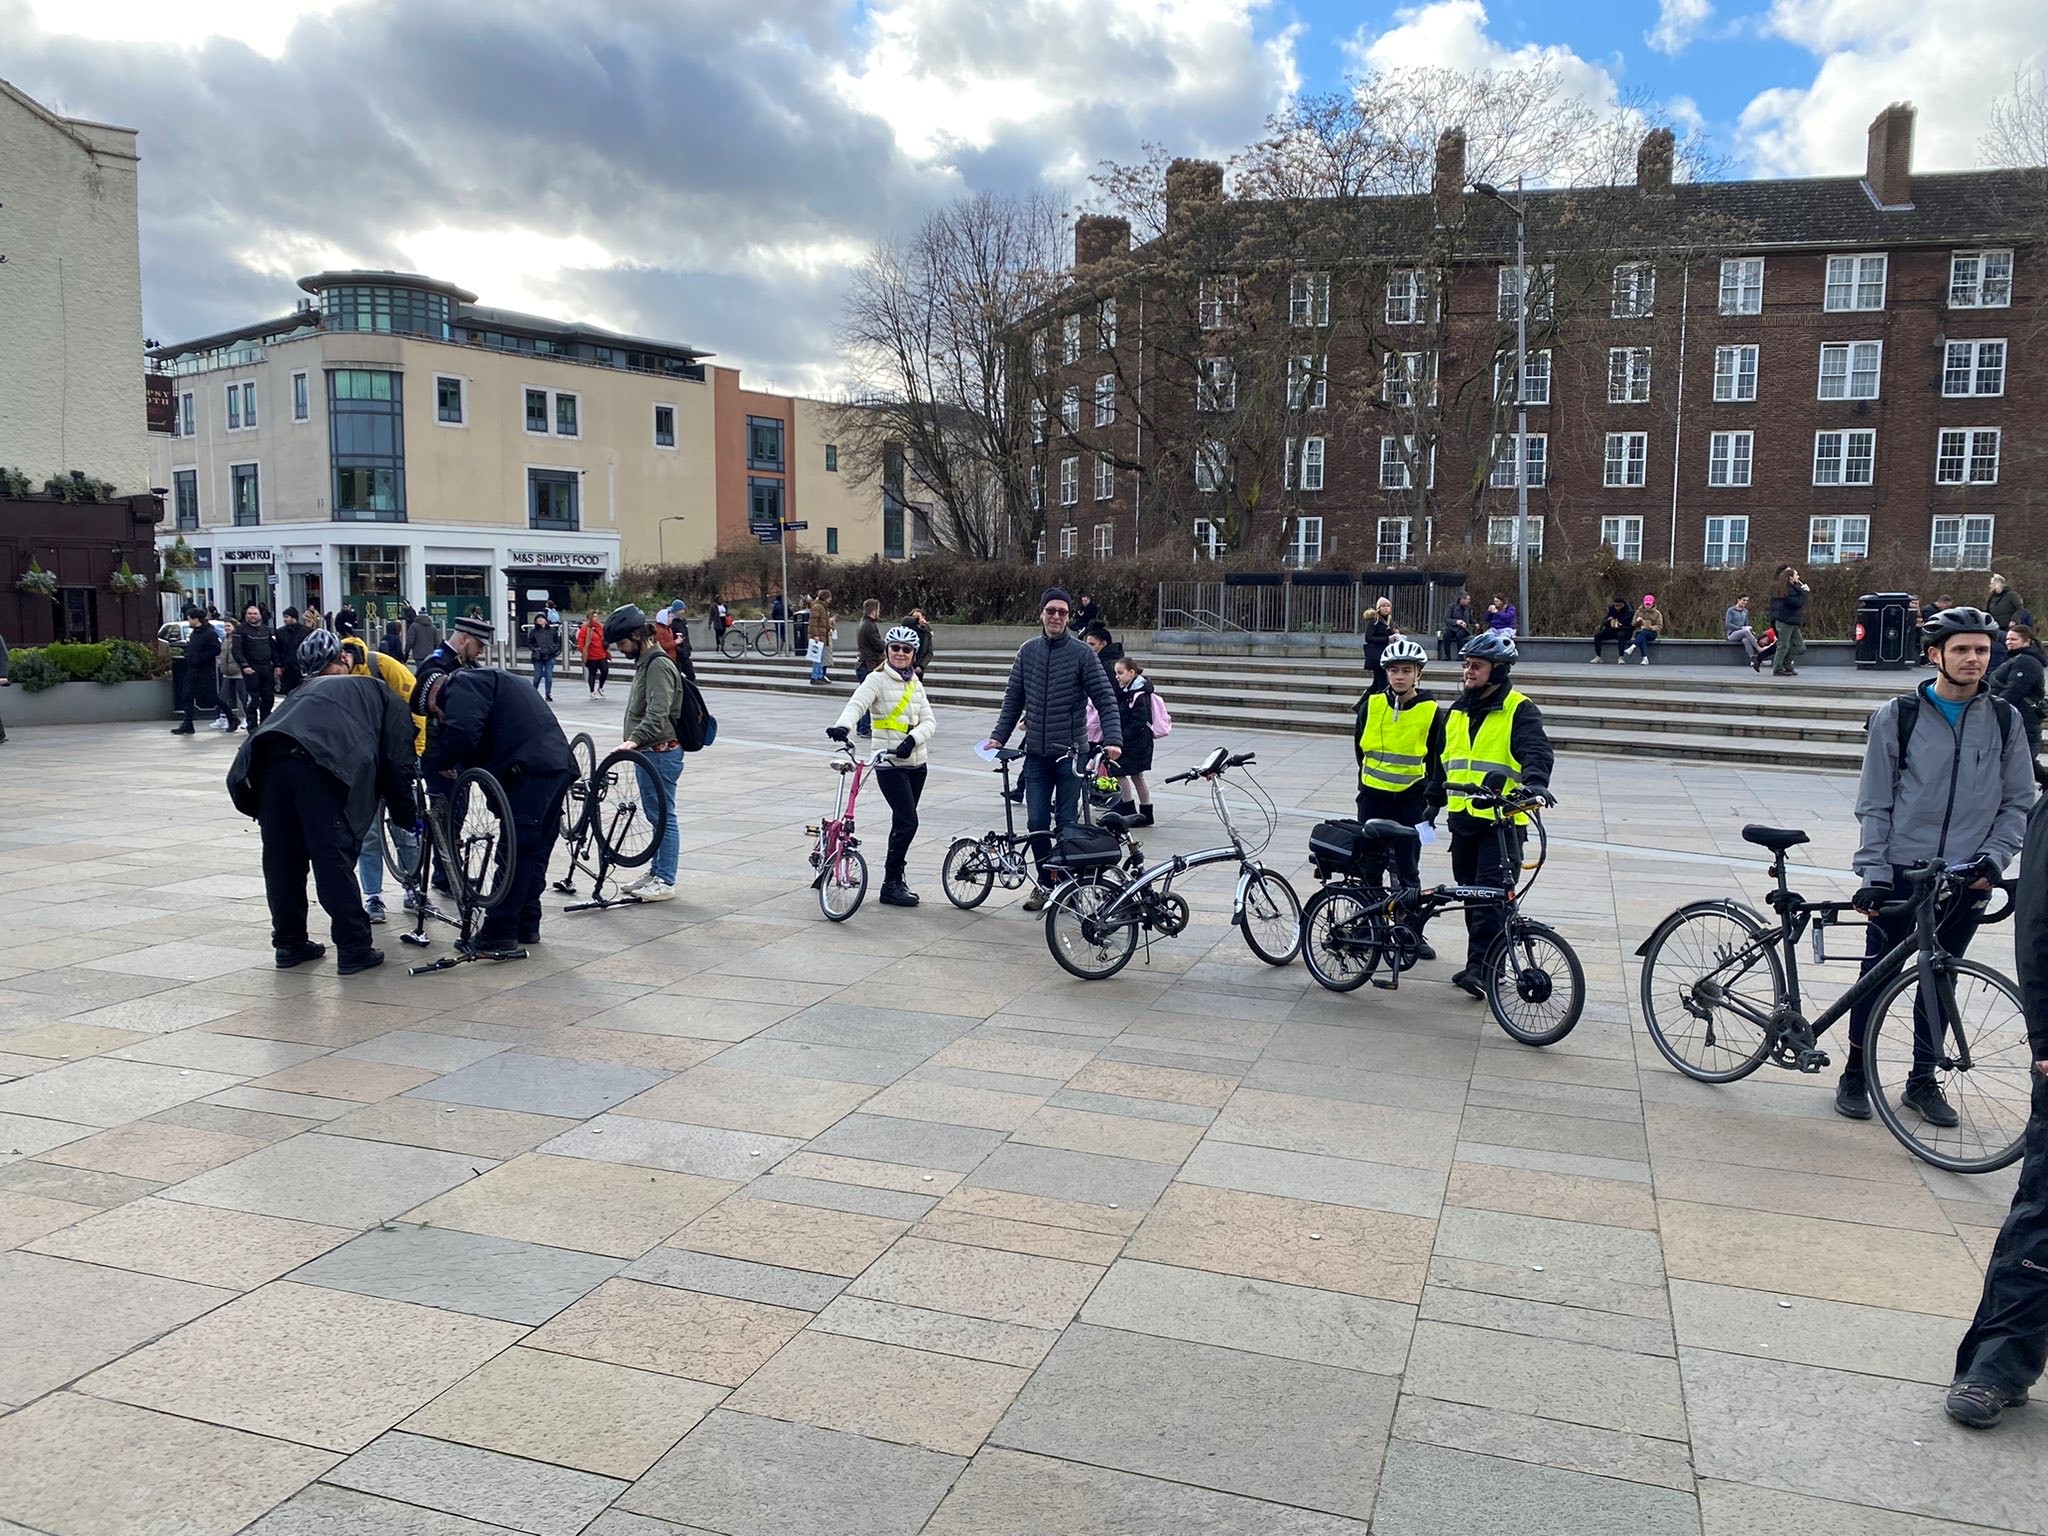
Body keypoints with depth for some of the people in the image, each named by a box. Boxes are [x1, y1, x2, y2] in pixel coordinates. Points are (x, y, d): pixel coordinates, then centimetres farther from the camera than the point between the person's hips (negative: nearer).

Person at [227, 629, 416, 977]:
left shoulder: (304, 692, 41)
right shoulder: (379, 694, 28)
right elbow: (397, 762, 20)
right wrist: (405, 815, 27)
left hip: (268, 760, 5)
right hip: (319, 766, -5)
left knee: (282, 859, 15)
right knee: (334, 860, -2)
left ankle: (289, 944, 26)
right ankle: (354, 949, 4)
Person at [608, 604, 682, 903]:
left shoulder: (659, 665, -16)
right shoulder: (645, 662, 16)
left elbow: (658, 714, -28)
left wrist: (634, 739, -37)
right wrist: (633, 740, 22)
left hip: (661, 752, -10)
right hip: (649, 751, 10)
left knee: (664, 815, -5)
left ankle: (665, 881, -1)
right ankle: (656, 872, 25)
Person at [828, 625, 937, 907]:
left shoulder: (915, 684, 12)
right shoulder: (877, 680, -6)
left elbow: (929, 721, 3)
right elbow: (857, 704, -24)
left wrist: (913, 739, -18)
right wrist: (842, 726, -45)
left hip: (916, 763, 6)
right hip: (889, 764, -6)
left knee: (902, 823, 12)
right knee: (908, 822, -11)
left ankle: (895, 876, 25)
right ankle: (891, 884, -2)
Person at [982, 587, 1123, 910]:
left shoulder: (1081, 653, -5)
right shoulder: (1028, 651, 5)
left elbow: (1105, 699, -8)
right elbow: (1013, 698, 11)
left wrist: (1113, 739, -20)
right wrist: (998, 735, 3)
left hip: (1071, 753, -3)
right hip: (1036, 753, 3)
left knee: (1066, 822, 3)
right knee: (1036, 822, 3)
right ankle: (1045, 883, 19)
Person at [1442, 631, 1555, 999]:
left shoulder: (1519, 710, -6)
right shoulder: (1457, 710, 15)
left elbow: (1537, 751, -21)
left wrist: (1535, 782, -40)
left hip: (1501, 820, -7)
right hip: (1463, 817, 7)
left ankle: (1481, 967, -8)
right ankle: (1481, 963, 22)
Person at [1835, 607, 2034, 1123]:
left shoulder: (2004, 720, 3)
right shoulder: (1896, 716, -4)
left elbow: (2018, 803, 8)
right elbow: (1874, 804, -3)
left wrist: (1993, 856, -7)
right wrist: (1872, 873, -9)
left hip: (1967, 880, 2)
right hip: (1900, 873, -2)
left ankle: (1922, 1081, 25)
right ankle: (1855, 1074, 20)